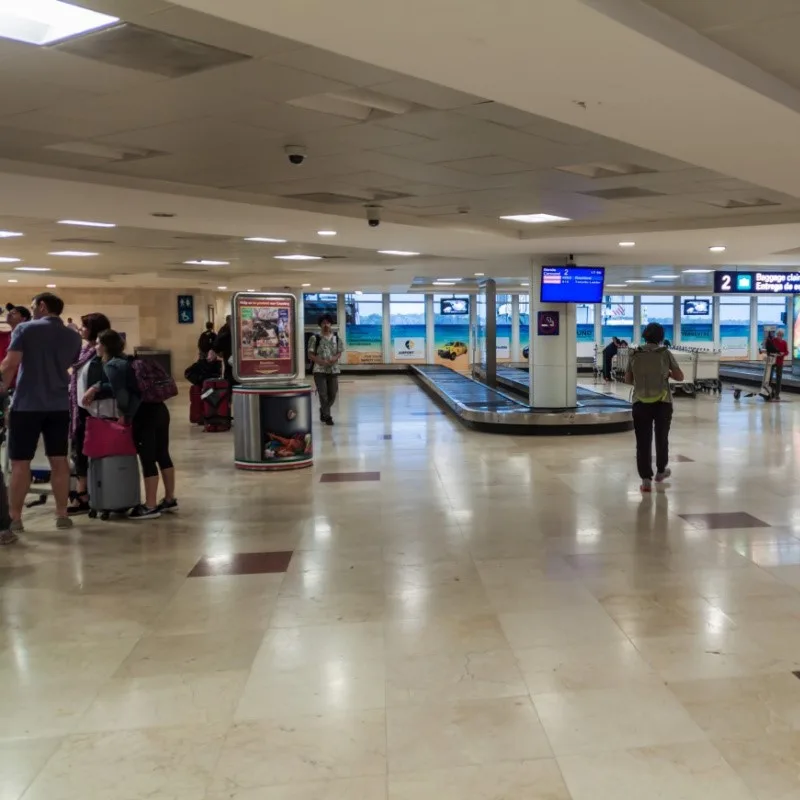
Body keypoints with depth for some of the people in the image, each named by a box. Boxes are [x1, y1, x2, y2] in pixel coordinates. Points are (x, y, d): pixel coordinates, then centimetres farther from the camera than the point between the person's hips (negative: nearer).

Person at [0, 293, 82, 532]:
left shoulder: (25, 329, -5)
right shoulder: (73, 337, 9)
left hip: (26, 405, -4)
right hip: (59, 406, 4)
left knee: (20, 462, 3)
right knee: (59, 461, 9)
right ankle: (62, 515, 13)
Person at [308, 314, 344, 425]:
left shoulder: (336, 338, 7)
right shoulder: (315, 338, -3)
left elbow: (339, 353, 10)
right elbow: (310, 355, -4)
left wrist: (335, 358, -13)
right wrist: (321, 361, -19)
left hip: (333, 370, 4)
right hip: (319, 370, -3)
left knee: (333, 394, 7)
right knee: (323, 394, -6)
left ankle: (323, 411, 32)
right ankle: (327, 416, 4)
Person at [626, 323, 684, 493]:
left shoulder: (634, 355, 1)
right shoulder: (665, 353, -5)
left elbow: (628, 379, 8)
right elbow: (680, 377, 0)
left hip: (640, 403, 0)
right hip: (663, 403, 0)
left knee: (643, 441, 2)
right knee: (661, 438, 19)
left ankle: (646, 479, -2)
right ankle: (661, 471, 36)